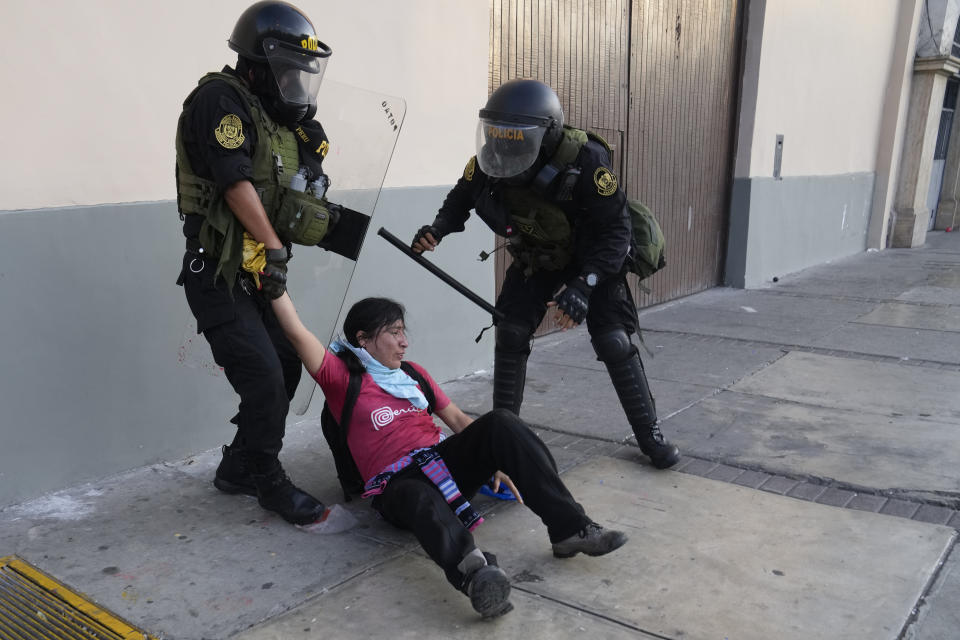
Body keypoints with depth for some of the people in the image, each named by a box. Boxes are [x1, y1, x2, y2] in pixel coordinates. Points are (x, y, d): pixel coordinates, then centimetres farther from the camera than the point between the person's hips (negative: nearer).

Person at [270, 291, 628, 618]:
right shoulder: (343, 378, 4)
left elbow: (458, 420, 19)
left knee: (500, 422, -21)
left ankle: (569, 528, -26)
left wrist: (495, 460, 6)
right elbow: (296, 331, -6)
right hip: (398, 484, -5)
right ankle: (475, 574, -72)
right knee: (424, 501, -41)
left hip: (443, 463, 6)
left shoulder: (413, 373, 21)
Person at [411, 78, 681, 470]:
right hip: (536, 259, 4)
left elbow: (616, 231, -31)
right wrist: (438, 229, -24)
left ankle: (650, 436, 8)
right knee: (510, 335, -6)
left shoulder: (585, 161, -36)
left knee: (614, 342, -9)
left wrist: (583, 285, -42)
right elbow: (461, 198, -3)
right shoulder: (490, 163, -23)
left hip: (593, 257, -3)